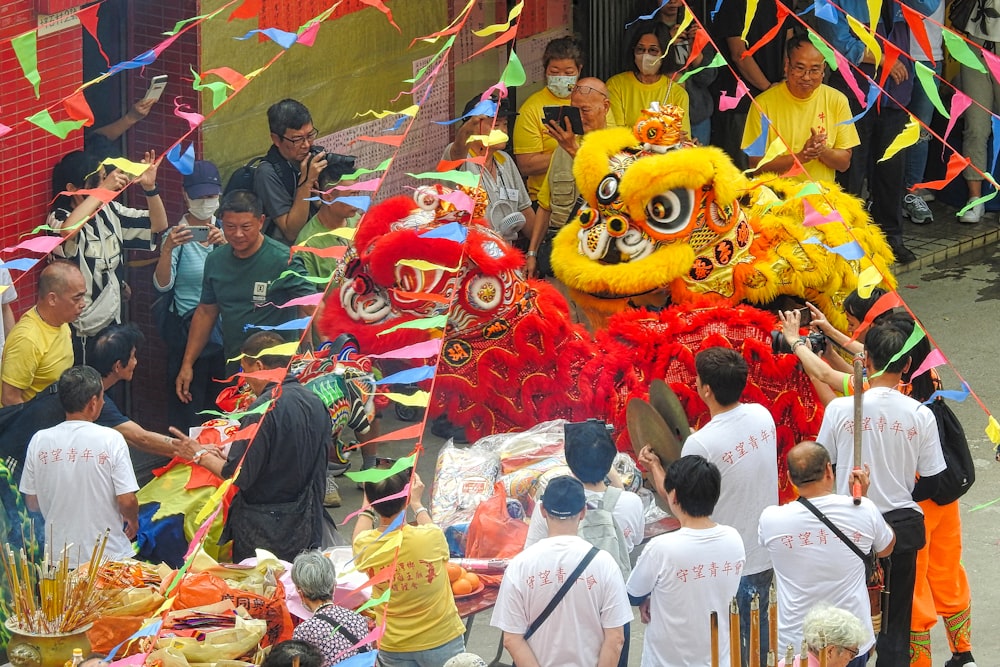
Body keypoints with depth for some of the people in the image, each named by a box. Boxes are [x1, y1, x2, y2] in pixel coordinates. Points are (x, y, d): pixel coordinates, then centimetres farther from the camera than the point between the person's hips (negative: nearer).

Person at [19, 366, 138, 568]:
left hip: (58, 559, 3)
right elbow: (127, 502, -12)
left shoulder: (39, 441, -3)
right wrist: (133, 521, 10)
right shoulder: (110, 439, -12)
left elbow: (32, 504, 5)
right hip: (110, 557, -3)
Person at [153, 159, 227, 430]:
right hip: (187, 329, -4)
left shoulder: (225, 230, 8)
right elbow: (162, 285, -17)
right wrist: (167, 249, -34)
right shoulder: (177, 236, -4)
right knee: (187, 410, -2)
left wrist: (225, 245, -24)